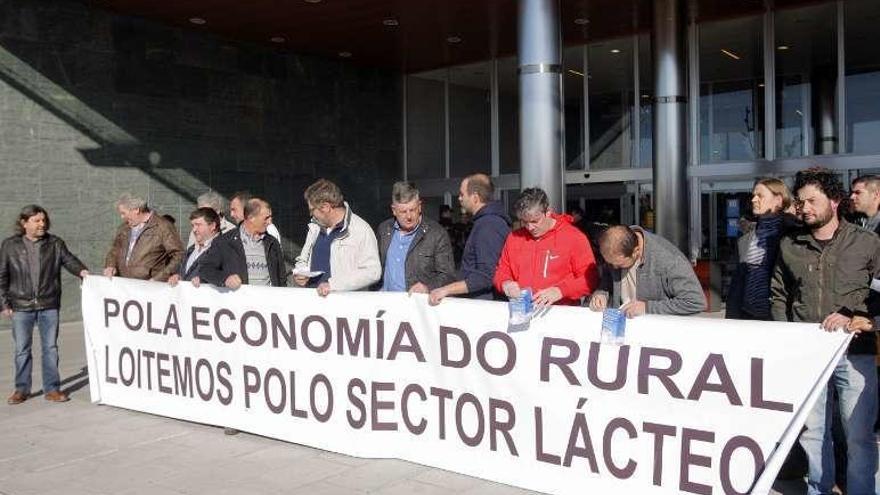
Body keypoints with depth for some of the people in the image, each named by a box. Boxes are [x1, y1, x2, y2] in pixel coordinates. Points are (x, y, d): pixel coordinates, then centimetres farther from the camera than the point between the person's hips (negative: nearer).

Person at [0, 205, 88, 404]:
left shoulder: (55, 243, 4)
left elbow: (68, 259, 1)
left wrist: (81, 270, -22)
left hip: (49, 305, 1)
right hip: (21, 306, 0)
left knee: (51, 348, 5)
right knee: (22, 350, 8)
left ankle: (52, 389, 14)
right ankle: (22, 389, 21)